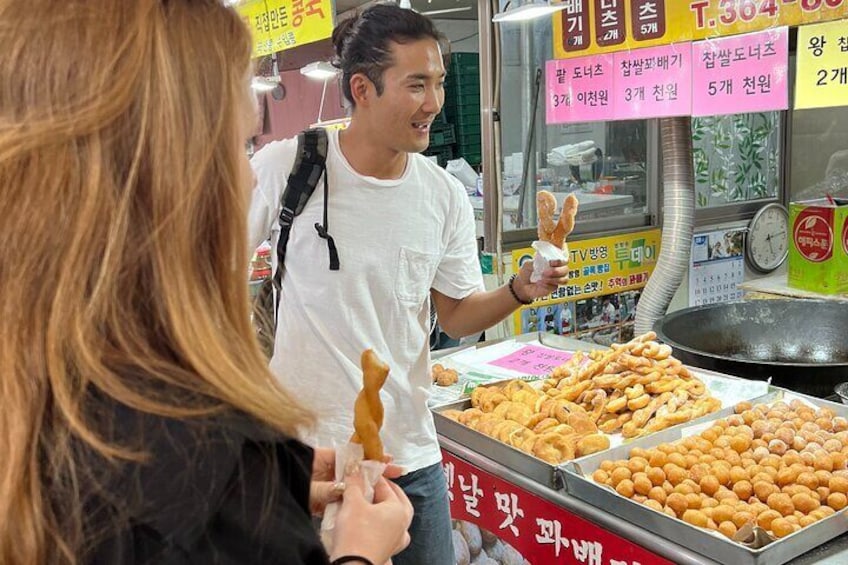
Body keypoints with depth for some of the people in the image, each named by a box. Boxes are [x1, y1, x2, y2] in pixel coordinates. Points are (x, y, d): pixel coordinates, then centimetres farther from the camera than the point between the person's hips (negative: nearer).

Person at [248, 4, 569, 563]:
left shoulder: (446, 194, -3)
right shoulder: (285, 166, -12)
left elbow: (458, 316, 5)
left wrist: (520, 291, -13)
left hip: (409, 450, 3)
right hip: (305, 444, -3)